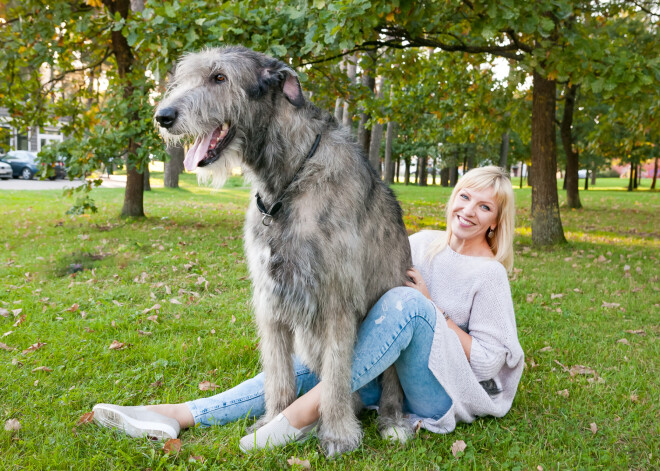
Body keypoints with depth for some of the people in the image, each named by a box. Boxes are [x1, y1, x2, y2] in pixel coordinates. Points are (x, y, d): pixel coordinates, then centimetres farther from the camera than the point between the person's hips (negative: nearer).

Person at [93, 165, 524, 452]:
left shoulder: (489, 275, -8)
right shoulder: (425, 243, 8)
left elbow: (487, 359, -11)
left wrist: (430, 306, -16)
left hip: (450, 389, -6)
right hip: (395, 375, 6)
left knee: (404, 301, -34)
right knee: (306, 368, -16)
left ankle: (306, 412, -35)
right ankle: (177, 417, -20)